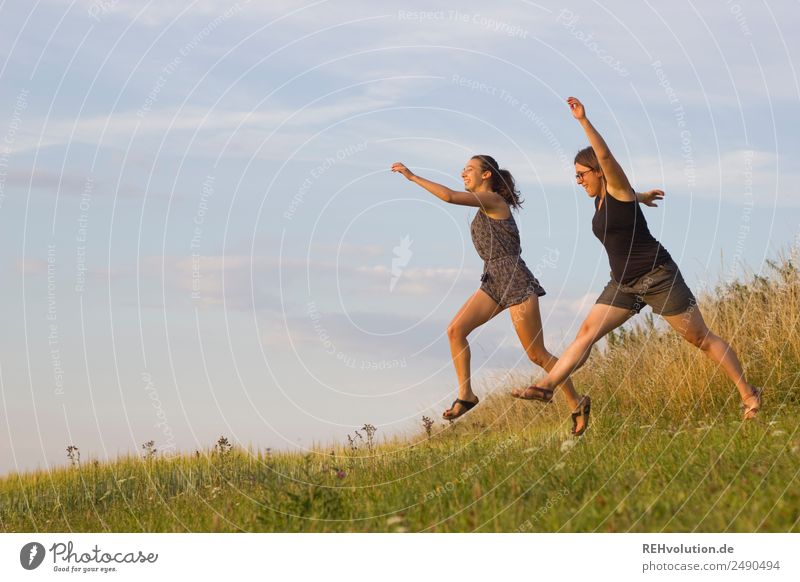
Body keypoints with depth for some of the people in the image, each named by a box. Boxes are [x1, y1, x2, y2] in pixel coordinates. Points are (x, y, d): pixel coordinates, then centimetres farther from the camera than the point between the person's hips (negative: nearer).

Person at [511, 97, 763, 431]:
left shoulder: (618, 189, -13)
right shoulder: (599, 199, 9)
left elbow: (606, 156, -30)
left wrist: (583, 121, -37)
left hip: (658, 277, -8)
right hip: (624, 284, 8)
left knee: (701, 339, -2)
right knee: (587, 331, -5)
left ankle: (748, 394, 5)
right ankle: (546, 385, -10)